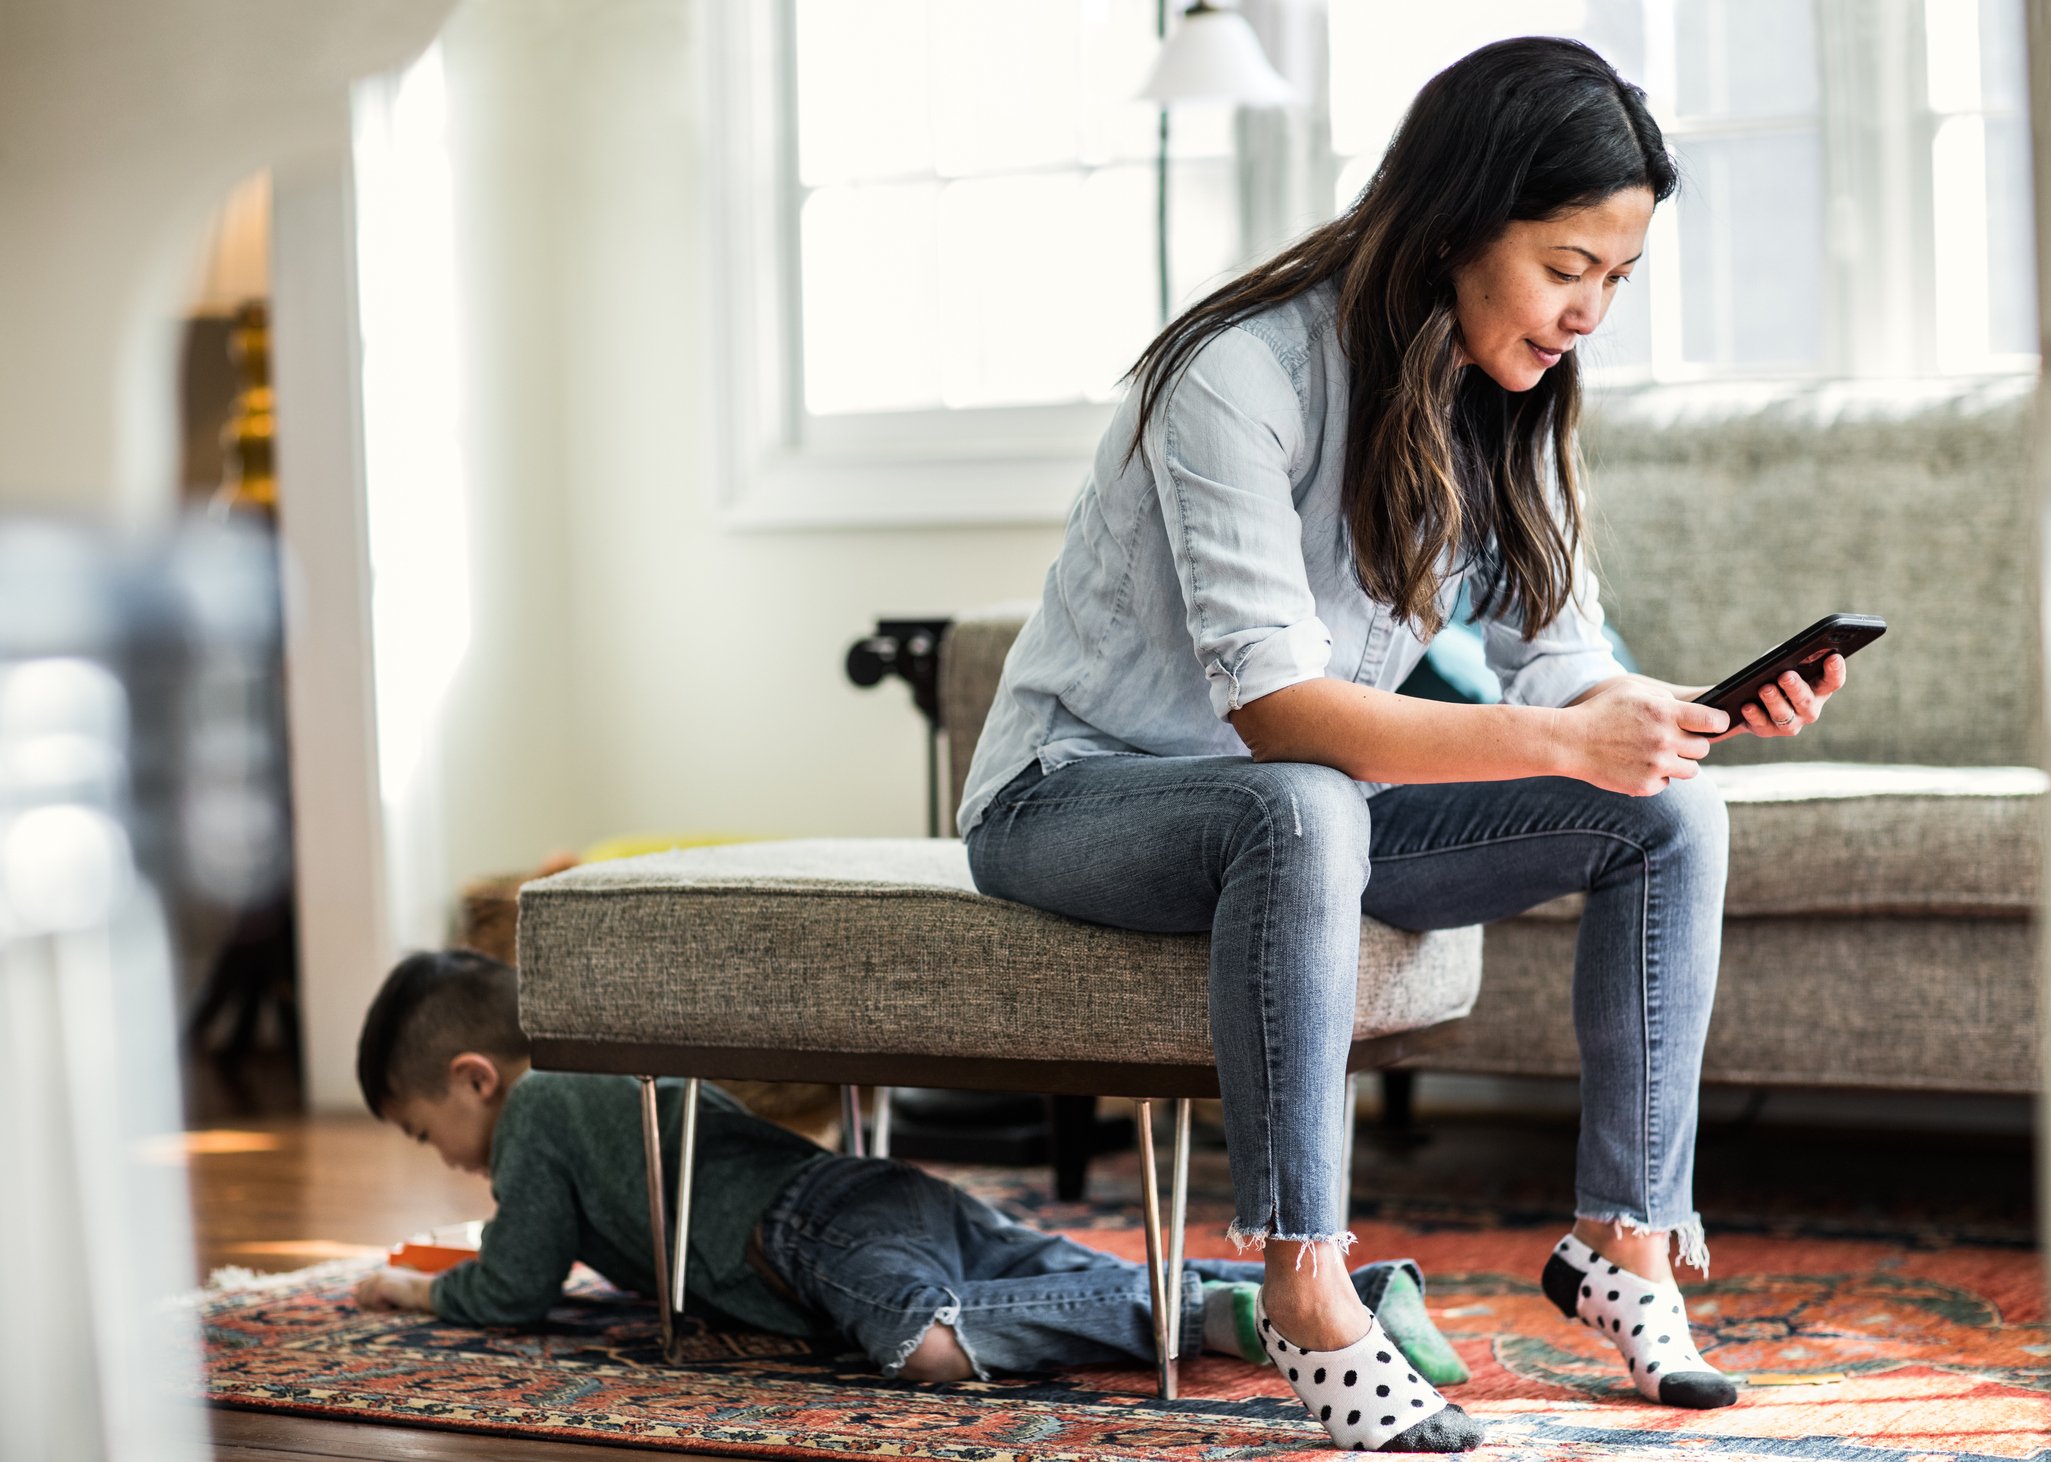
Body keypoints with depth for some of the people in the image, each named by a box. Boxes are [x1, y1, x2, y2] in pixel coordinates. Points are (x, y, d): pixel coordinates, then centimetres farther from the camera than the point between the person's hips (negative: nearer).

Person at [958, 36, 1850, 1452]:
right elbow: (1276, 707, -31)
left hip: (1300, 809, 7)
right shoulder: (1240, 375, -25)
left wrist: (1703, 710, -25)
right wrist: (1560, 738, -39)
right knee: (1302, 813, -41)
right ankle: (1304, 1281, -34)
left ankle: (1626, 1239, -6)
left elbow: (1558, 666, -4)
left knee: (1675, 817, -10)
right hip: (1080, 793, -7)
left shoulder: (1503, 405, 0)